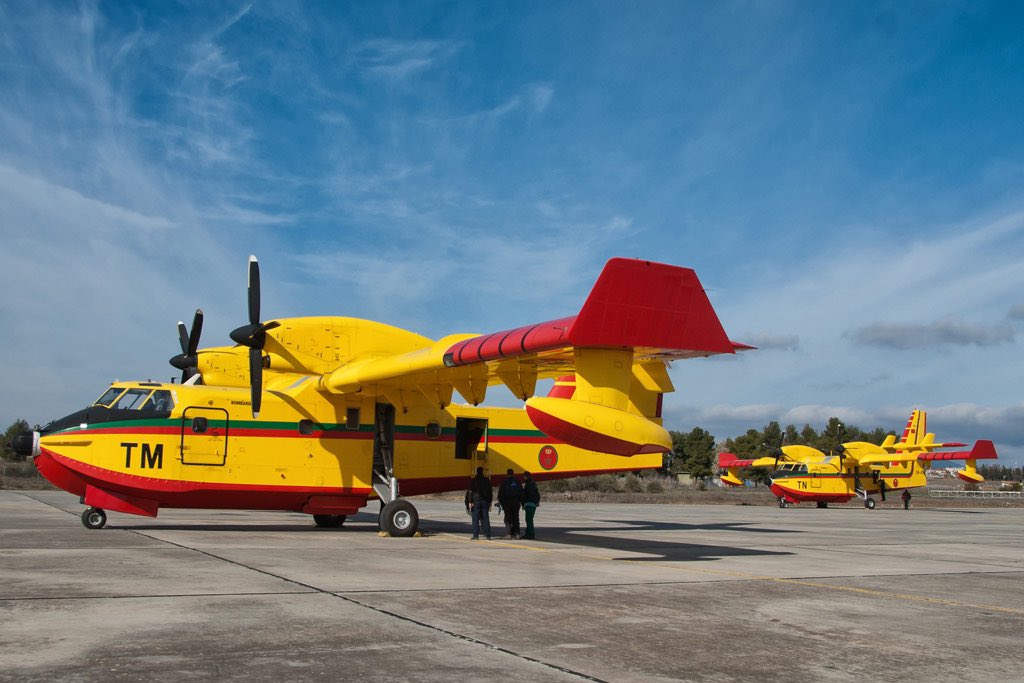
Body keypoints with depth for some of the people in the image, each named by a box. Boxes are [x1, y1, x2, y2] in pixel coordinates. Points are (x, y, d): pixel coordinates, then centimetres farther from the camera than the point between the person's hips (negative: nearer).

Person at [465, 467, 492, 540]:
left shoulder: (473, 480, -3)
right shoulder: (487, 480, 8)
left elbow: (470, 492, -6)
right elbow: (490, 492, 11)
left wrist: (470, 502, -4)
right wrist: (489, 502, 16)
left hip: (476, 501, -3)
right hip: (485, 501, 3)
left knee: (476, 519, -1)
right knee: (485, 518, 5)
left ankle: (476, 535, -5)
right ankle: (487, 535, 3)